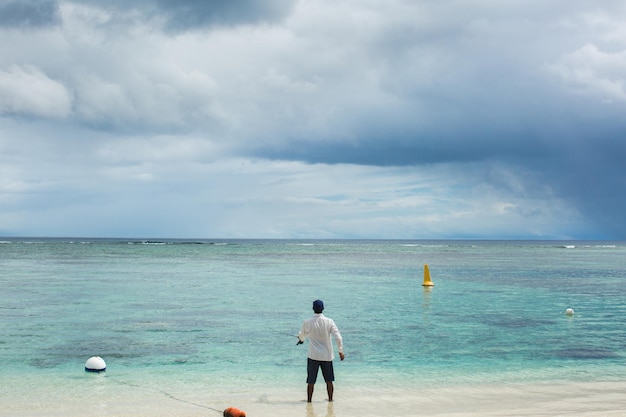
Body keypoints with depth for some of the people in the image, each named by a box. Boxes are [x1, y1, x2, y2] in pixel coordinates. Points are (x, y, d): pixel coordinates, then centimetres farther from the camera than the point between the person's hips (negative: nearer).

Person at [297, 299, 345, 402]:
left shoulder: (307, 322, -6)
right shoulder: (329, 322, -7)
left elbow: (302, 335, 15)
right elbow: (338, 337, -10)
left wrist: (301, 339, 38)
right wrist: (340, 351, 2)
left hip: (313, 356, -1)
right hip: (327, 355, 1)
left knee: (311, 381, 7)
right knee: (329, 380, 14)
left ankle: (309, 400, 12)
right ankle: (330, 399, 22)